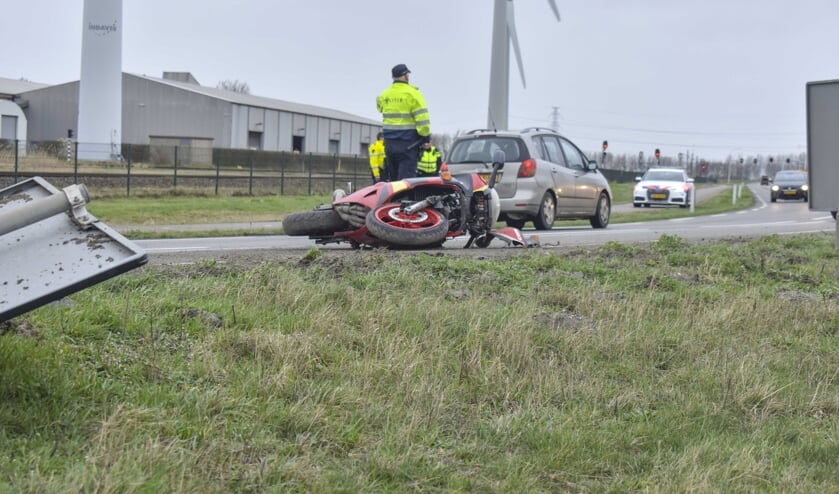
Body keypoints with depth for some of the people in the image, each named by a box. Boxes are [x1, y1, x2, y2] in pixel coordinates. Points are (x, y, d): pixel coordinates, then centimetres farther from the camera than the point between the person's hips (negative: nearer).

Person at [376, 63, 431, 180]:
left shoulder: (384, 95, 8)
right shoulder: (413, 94, -10)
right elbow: (422, 118, -13)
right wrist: (426, 136, -1)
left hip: (389, 143, 6)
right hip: (408, 144, -6)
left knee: (394, 178, 14)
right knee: (406, 179, -8)